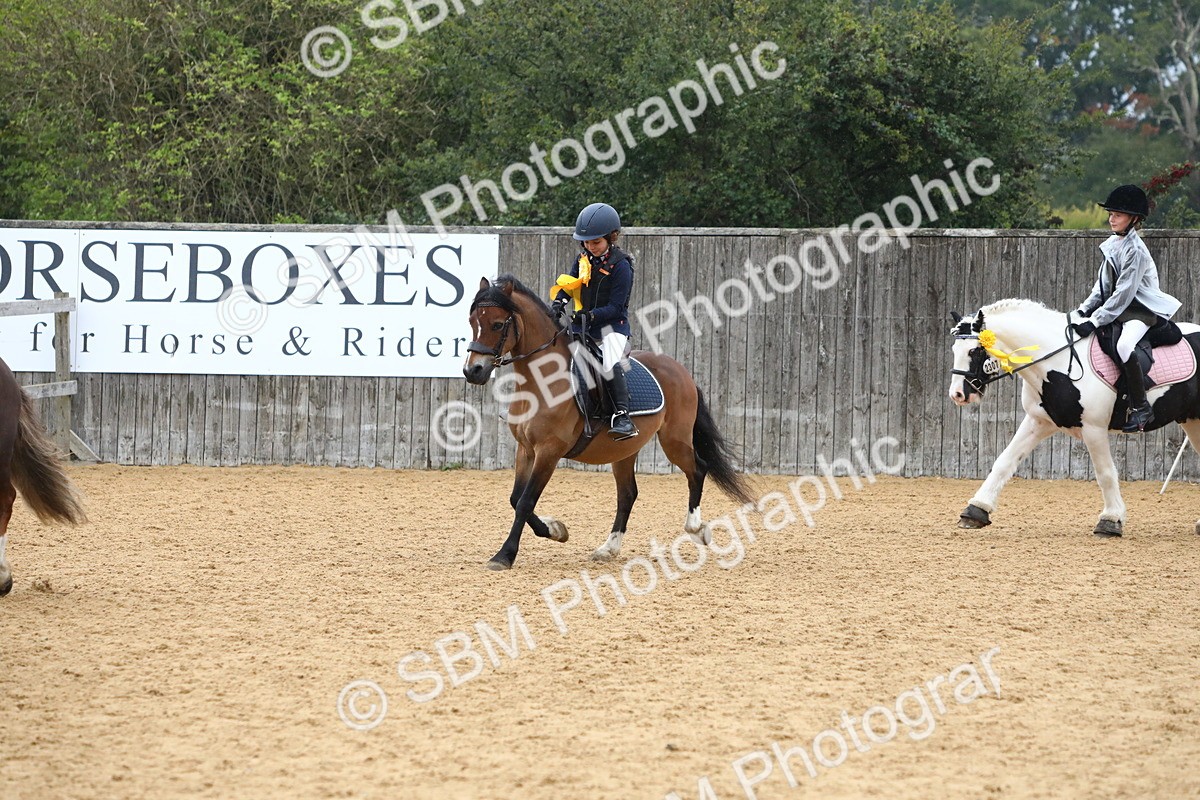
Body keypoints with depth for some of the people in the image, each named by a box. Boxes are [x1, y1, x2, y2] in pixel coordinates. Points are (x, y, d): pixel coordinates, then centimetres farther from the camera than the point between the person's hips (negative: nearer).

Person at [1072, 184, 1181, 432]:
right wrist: (1084, 310, 2)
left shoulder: (1135, 250, -17)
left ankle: (1141, 408, -30)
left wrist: (1095, 321, -24)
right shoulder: (1113, 244, 10)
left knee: (1124, 346, -36)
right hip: (1118, 307, 10)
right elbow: (1103, 285, 15)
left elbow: (1123, 293, -21)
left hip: (1141, 311, -10)